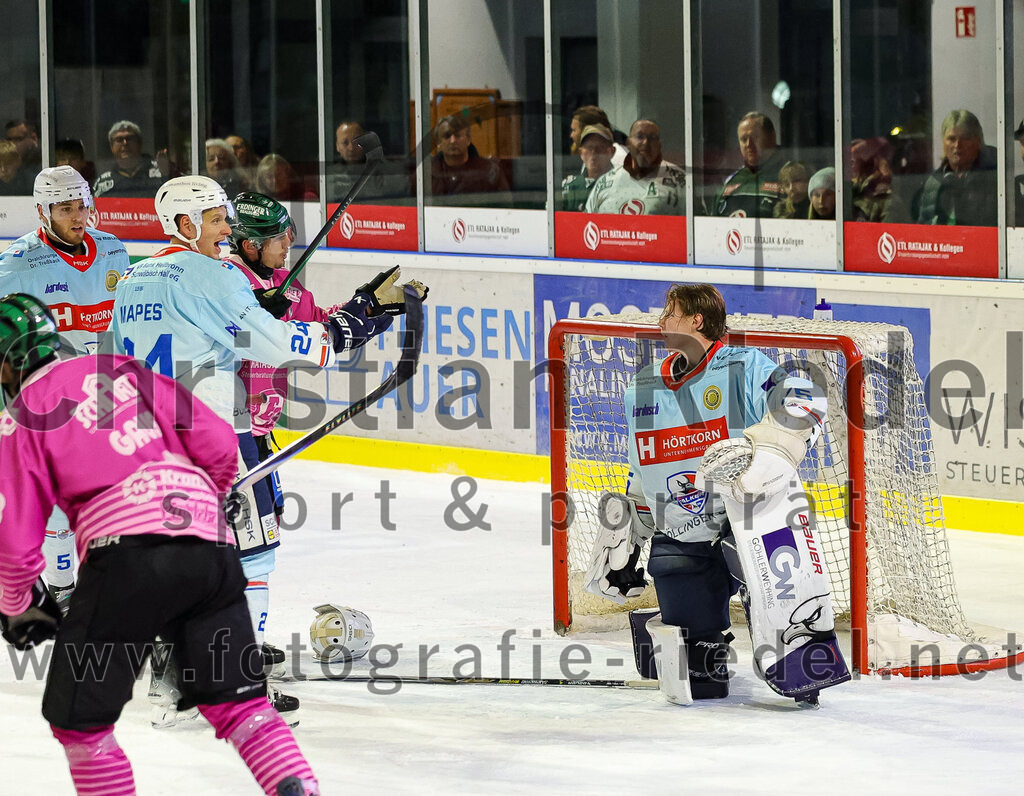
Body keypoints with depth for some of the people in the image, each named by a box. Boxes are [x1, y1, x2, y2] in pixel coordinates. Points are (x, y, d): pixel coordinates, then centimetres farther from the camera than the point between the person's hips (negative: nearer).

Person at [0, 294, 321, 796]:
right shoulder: (125, 370, 22)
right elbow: (219, 445, 16)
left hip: (128, 550, -5)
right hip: (210, 545, 5)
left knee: (78, 717, 8)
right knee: (236, 699, 13)